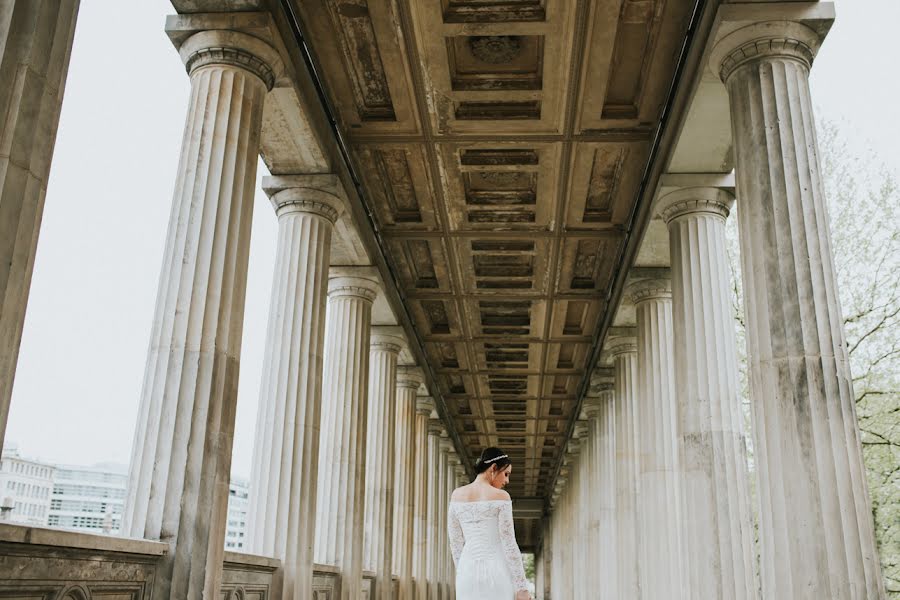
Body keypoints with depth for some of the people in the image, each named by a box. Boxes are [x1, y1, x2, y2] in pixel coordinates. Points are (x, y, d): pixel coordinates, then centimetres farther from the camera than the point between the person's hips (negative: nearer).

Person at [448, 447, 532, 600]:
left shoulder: (456, 494, 7)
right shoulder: (501, 496, -8)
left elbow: (455, 542, 10)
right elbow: (509, 545, -10)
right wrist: (522, 587, -6)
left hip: (468, 573, 5)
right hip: (497, 573, -4)